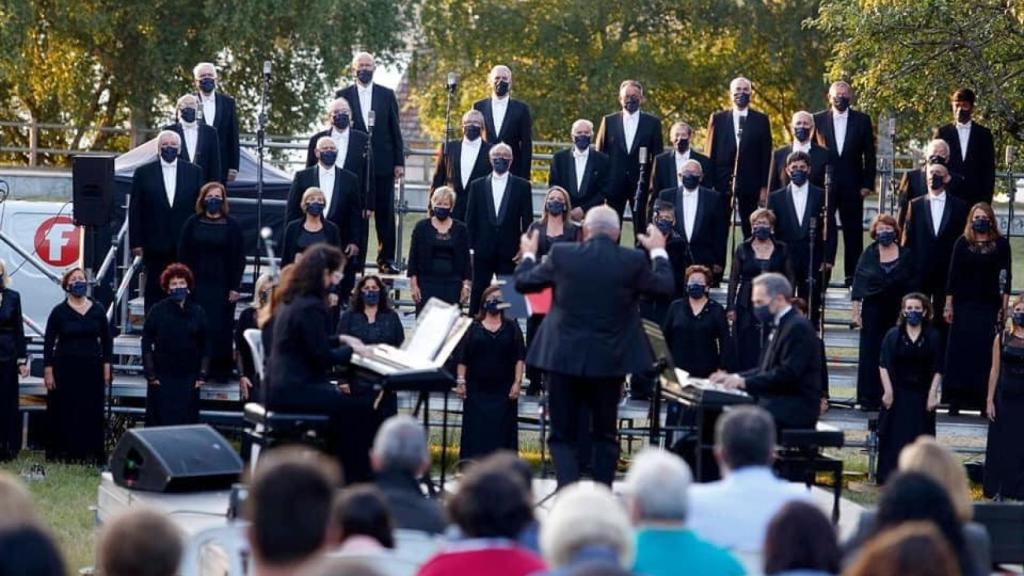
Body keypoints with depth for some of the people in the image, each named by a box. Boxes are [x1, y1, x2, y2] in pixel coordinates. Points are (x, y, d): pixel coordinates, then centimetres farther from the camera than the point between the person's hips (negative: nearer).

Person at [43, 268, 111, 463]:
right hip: (65, 369, -2)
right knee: (65, 413, -2)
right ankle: (63, 453, 4)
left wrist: (106, 366, 4)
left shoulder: (97, 310, 6)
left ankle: (90, 454, 5)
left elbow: (107, 340, 11)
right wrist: (48, 371, -6)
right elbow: (48, 342, 0)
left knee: (92, 413, 0)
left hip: (92, 369, 2)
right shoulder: (59, 311, 0)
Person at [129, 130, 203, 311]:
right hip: (155, 246, -1)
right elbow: (135, 211, 3)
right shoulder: (143, 173, 5)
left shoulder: (194, 172, 7)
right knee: (154, 293, 2)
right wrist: (136, 242, -3)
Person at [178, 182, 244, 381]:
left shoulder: (232, 226, 2)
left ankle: (220, 369, 8)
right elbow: (183, 254, 5)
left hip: (222, 286, -1)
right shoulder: (192, 223, 5)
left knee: (221, 328, 0)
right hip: (197, 284, 1)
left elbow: (239, 258, 0)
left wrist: (235, 287, -5)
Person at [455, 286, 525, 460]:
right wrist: (460, 381, -3)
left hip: (503, 391, 0)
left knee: (502, 431, -3)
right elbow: (462, 357, 5)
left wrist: (517, 382, -5)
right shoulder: (473, 327, 6)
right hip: (477, 390, 0)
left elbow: (520, 358, 4)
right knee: (475, 432, -1)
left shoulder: (511, 327, 8)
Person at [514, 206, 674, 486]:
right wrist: (658, 251, 24)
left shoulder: (561, 254, -8)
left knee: (563, 435, 6)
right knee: (604, 434, 17)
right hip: (609, 359, 1)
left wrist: (528, 255, 27)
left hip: (564, 357, -1)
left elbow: (523, 283, 6)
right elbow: (665, 287, 8)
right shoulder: (633, 260, -8)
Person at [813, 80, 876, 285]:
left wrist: (868, 184, -1)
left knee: (853, 231, 2)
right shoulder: (818, 120, 6)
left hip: (852, 184, 0)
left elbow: (869, 154, 6)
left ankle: (852, 274, 6)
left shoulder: (862, 120, 6)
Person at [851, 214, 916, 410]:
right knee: (870, 353, -1)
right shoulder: (868, 255, 4)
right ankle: (869, 398, 3)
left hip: (897, 311, 0)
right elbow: (858, 284, 2)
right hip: (872, 310, 0)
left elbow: (912, 286, 6)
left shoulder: (905, 255, 5)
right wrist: (855, 310, -5)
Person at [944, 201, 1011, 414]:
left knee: (985, 353, -2)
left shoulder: (1001, 244, 2)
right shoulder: (962, 243, 4)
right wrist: (949, 305, 1)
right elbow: (953, 275, 4)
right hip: (964, 305, 1)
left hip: (989, 306, -1)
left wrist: (1005, 306, -6)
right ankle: (957, 399, 6)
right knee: (960, 350, 1)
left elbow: (1006, 276, 1)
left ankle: (984, 399, 0)